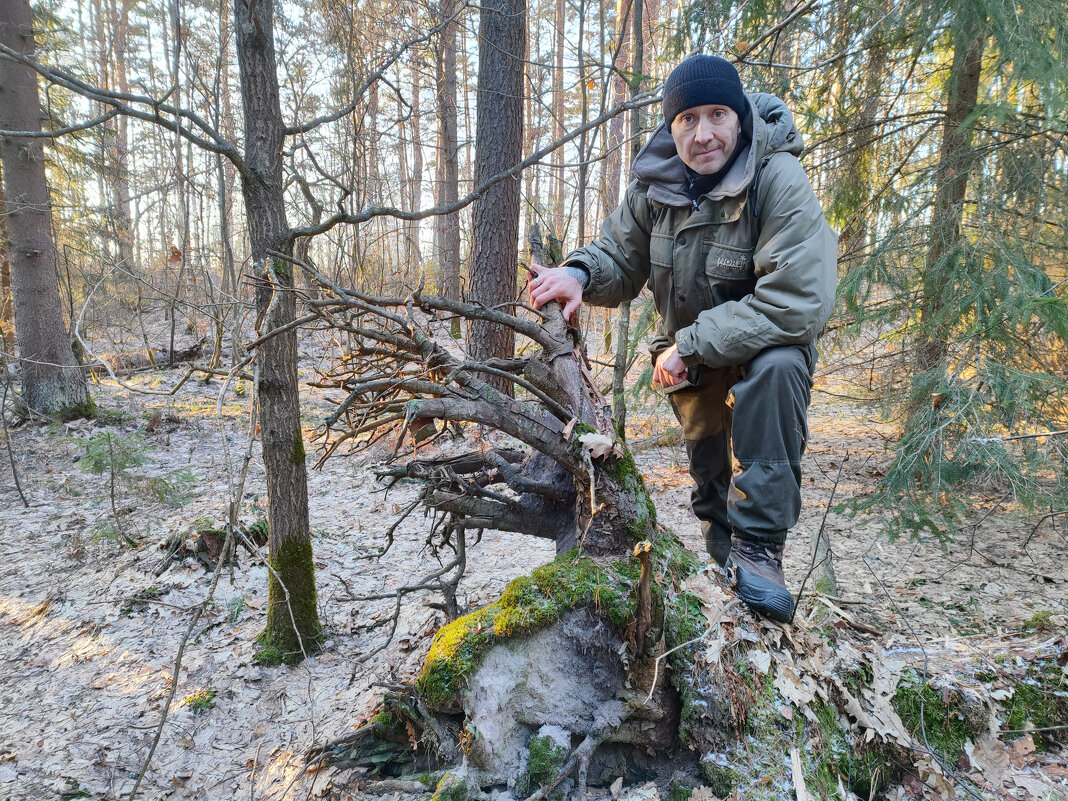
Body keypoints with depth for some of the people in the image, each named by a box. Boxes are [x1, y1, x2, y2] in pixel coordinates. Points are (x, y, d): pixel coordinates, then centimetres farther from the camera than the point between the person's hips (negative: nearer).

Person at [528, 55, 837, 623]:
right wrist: (579, 273, -23)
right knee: (707, 459, 13)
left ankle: (759, 544, -27)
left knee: (775, 368, -37)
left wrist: (691, 344, -31)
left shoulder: (778, 182, -25)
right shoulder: (655, 185, -8)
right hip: (690, 360, 5)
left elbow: (797, 303, -34)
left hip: (767, 346, -5)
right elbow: (620, 260, 2)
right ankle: (722, 544, 45)